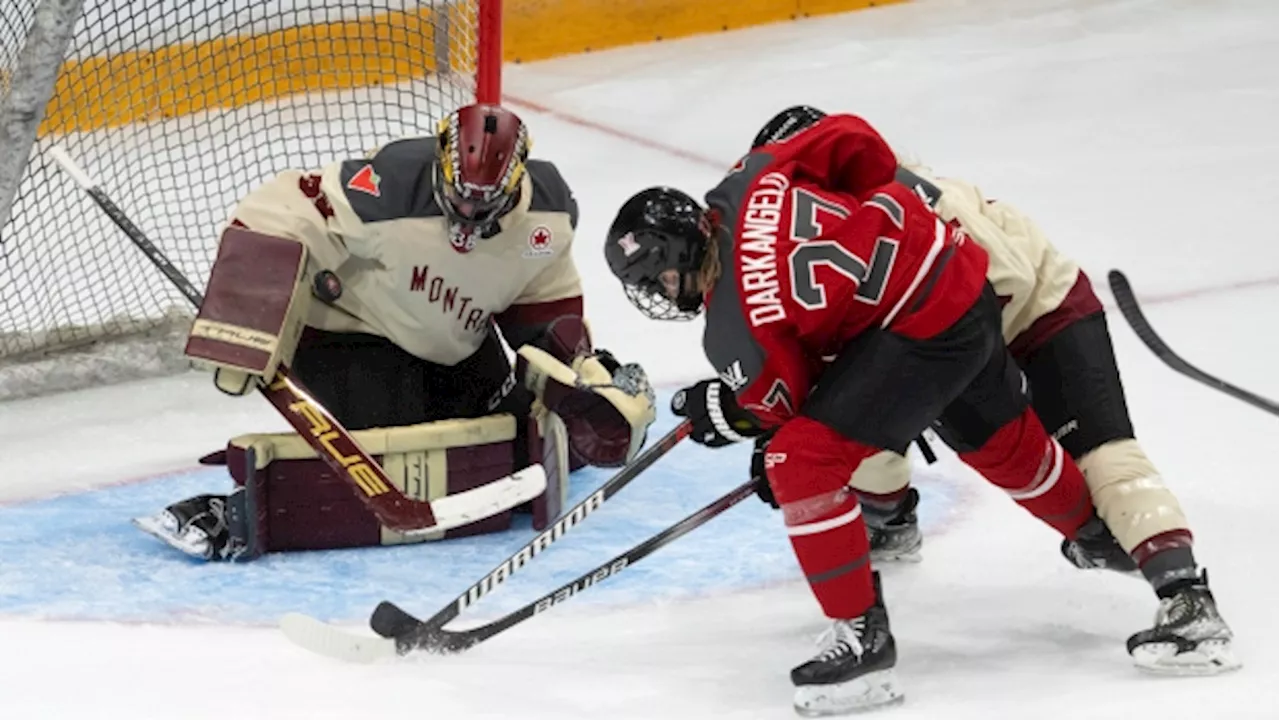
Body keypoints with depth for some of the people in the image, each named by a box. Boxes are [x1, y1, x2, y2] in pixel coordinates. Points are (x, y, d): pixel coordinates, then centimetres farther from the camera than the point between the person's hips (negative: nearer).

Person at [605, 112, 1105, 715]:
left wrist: (721, 413, 16)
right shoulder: (751, 179, -5)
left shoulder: (735, 330, -19)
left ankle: (862, 636, -5)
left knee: (802, 461, -12)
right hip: (963, 275, 10)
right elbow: (853, 141, 1)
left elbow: (784, 402, -3)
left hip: (922, 329, -10)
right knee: (1000, 440, 33)